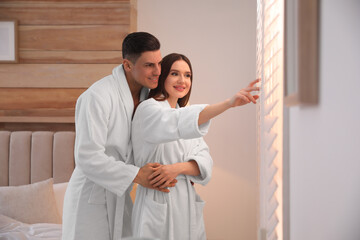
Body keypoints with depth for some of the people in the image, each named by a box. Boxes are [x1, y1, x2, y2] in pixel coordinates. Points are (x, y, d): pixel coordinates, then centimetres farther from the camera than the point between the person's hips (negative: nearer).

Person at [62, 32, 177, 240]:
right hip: (91, 197, -7)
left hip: (119, 196, 7)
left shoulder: (146, 94, 3)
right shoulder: (97, 96, -22)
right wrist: (136, 175, -26)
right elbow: (88, 157, -26)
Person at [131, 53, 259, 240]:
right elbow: (179, 123, -29)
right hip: (158, 206, -6)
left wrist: (179, 168, -18)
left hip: (188, 204, 6)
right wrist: (229, 103, -41)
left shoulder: (186, 113, 15)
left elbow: (204, 163, 3)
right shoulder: (148, 109, -7)